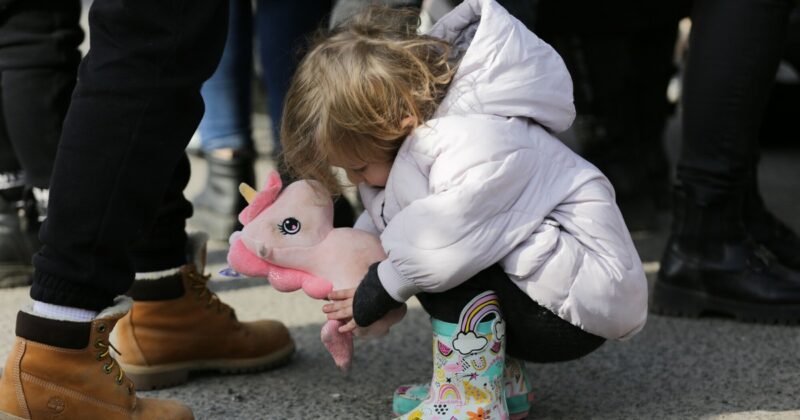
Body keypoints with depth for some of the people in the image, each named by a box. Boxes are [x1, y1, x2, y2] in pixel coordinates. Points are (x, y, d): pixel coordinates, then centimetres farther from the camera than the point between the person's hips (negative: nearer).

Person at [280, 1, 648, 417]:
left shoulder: (478, 149, -29)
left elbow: (443, 247, -39)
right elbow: (378, 220, 12)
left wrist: (378, 291, -20)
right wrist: (344, 310, 6)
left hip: (581, 306, -10)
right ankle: (500, 377, 9)